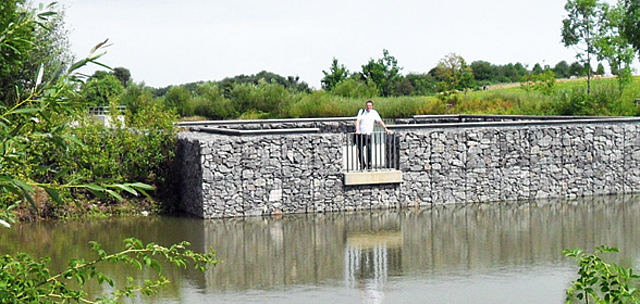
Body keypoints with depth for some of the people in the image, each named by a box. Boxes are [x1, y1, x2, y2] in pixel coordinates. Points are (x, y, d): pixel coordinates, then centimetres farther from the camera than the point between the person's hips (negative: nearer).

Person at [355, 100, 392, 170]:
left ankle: (369, 164, -3)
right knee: (360, 150, 2)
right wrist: (357, 130, -19)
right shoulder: (361, 111, 5)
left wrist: (386, 129, 0)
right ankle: (362, 165, 16)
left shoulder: (374, 113, 6)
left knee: (369, 149, -14)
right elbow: (358, 120, -5)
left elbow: (380, 121, 7)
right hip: (360, 134, 1)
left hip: (368, 134, -1)